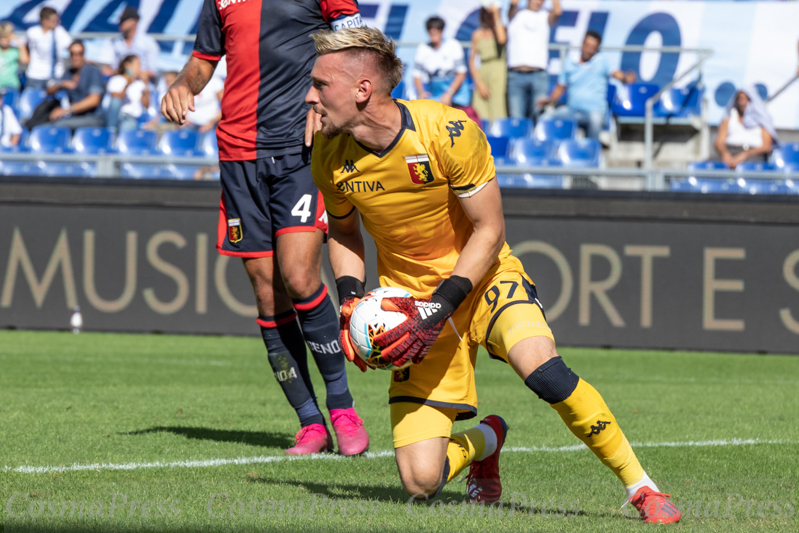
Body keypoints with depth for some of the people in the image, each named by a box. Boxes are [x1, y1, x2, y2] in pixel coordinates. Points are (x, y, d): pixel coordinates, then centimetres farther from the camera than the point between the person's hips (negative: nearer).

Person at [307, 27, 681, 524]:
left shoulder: (450, 132, -23)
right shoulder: (330, 156, -9)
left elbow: (489, 233, -14)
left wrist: (440, 308, -23)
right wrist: (351, 301, -6)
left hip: (484, 279, -3)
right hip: (409, 301, 3)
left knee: (541, 369, -36)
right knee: (421, 481, -10)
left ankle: (642, 488, -17)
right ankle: (485, 440, 27)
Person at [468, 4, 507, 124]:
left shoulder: (501, 29, 9)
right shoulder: (478, 34, 13)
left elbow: (502, 40, -15)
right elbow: (472, 60, 11)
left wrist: (496, 15, -9)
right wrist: (479, 83, -1)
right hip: (481, 74, 2)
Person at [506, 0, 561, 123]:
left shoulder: (545, 17, 16)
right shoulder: (516, 15, 15)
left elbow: (557, 12, -3)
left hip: (539, 76, 1)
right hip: (516, 75, -1)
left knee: (539, 116, -8)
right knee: (516, 119, -8)